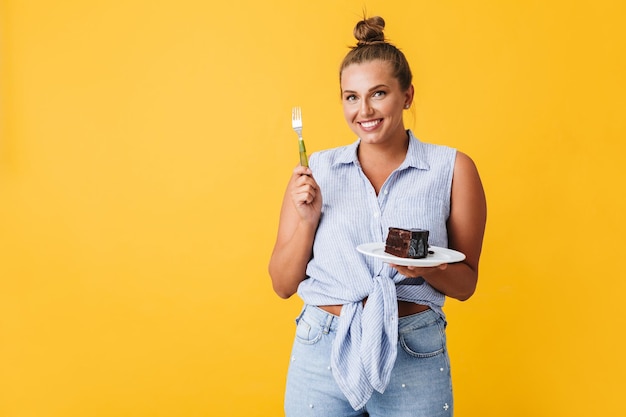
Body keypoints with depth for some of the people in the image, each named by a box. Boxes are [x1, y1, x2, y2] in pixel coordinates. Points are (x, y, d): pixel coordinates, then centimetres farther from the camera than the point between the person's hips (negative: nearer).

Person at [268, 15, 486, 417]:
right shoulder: (316, 170, 1)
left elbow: (465, 284, 3)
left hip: (415, 358, -1)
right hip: (323, 353, 1)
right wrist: (307, 221, -10)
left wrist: (428, 268, -17)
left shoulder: (451, 168, -2)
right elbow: (283, 285, 5)